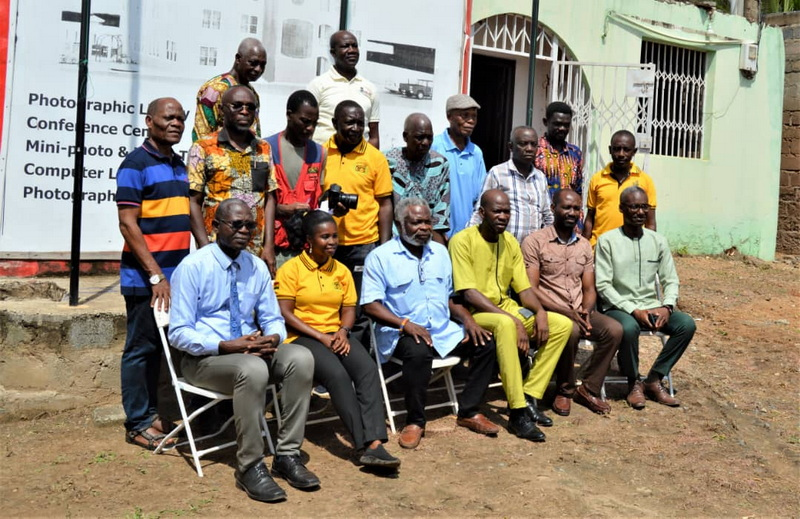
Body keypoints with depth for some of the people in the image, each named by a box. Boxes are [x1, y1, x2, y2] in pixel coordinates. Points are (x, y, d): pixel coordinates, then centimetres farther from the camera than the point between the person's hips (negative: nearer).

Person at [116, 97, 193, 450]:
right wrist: (156, 276, -17)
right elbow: (128, 224, -14)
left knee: (159, 347, 14)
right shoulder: (136, 165, -9)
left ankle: (151, 414, 24)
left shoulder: (179, 166, 14)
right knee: (142, 348, 1)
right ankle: (137, 424, 10)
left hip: (175, 275, 7)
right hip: (144, 278, -7)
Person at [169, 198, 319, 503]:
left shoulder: (257, 267, 7)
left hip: (252, 349, 6)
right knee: (253, 369, -37)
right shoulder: (192, 267, -10)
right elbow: (179, 333, -13)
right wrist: (227, 346, -27)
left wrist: (273, 338, -13)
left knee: (301, 358, -24)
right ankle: (249, 467, -24)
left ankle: (287, 455, -16)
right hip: (204, 357, -5)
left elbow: (272, 319, 13)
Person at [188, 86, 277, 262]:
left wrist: (269, 246, 2)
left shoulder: (264, 149, 13)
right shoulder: (202, 148, 1)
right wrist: (206, 248, -9)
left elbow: (270, 199, 11)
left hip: (256, 252, 3)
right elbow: (194, 202, -2)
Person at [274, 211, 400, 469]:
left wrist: (343, 332, -10)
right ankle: (364, 444, -28)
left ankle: (374, 443, -35)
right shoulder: (291, 269, -2)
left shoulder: (341, 271, 15)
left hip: (336, 335, 5)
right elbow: (285, 314, -8)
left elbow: (349, 309, 13)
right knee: (338, 374, -32)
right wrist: (320, 337, -15)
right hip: (302, 338, -5)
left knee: (367, 369, -26)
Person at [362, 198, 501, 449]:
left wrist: (468, 320, 0)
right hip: (402, 334, -6)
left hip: (443, 331, 6)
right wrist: (405, 323, -24)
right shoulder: (381, 257, -5)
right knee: (419, 352, -37)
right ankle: (415, 421, -18)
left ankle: (468, 412, 0)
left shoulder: (440, 252, 14)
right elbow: (370, 305, -11)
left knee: (486, 343, -12)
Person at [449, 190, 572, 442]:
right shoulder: (463, 241, -13)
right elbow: (468, 293, -20)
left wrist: (540, 311, -12)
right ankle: (518, 412, -32)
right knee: (505, 325, -40)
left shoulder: (510, 242, 9)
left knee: (563, 325, -7)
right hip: (475, 313, -8)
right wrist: (512, 319, -26)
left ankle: (529, 397, -8)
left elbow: (523, 287, 10)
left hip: (505, 308, 8)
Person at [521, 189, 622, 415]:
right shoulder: (534, 242, -6)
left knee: (614, 329, -20)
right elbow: (530, 289, -12)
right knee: (570, 330, -35)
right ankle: (564, 391, -11)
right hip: (548, 311, -5)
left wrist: (585, 311, -11)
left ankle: (588, 388, -4)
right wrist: (566, 312, -20)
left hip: (579, 312, 6)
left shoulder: (584, 245, 13)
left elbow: (589, 289, 13)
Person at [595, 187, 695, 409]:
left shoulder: (658, 241, 8)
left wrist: (666, 307, -11)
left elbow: (671, 280, 9)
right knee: (629, 328, -37)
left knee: (687, 324, -20)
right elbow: (603, 285, -10)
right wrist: (634, 311, -20)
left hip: (651, 307, 5)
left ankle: (654, 380, -7)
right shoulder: (607, 240, -5)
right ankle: (634, 382, -10)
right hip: (619, 308, -4)